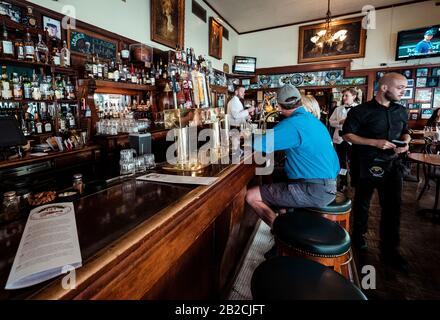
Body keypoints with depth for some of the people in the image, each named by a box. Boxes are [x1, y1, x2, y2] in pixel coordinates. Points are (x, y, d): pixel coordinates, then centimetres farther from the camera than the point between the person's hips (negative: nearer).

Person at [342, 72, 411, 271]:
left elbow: (405, 132, 21)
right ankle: (358, 236, 34)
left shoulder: (401, 111, 8)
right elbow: (347, 135, -12)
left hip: (392, 164, 5)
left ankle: (390, 250, 15)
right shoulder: (362, 111, -10)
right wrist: (375, 142, -21)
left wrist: (406, 142, -3)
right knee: (362, 203, 11)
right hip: (366, 165, -4)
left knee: (393, 207, 2)